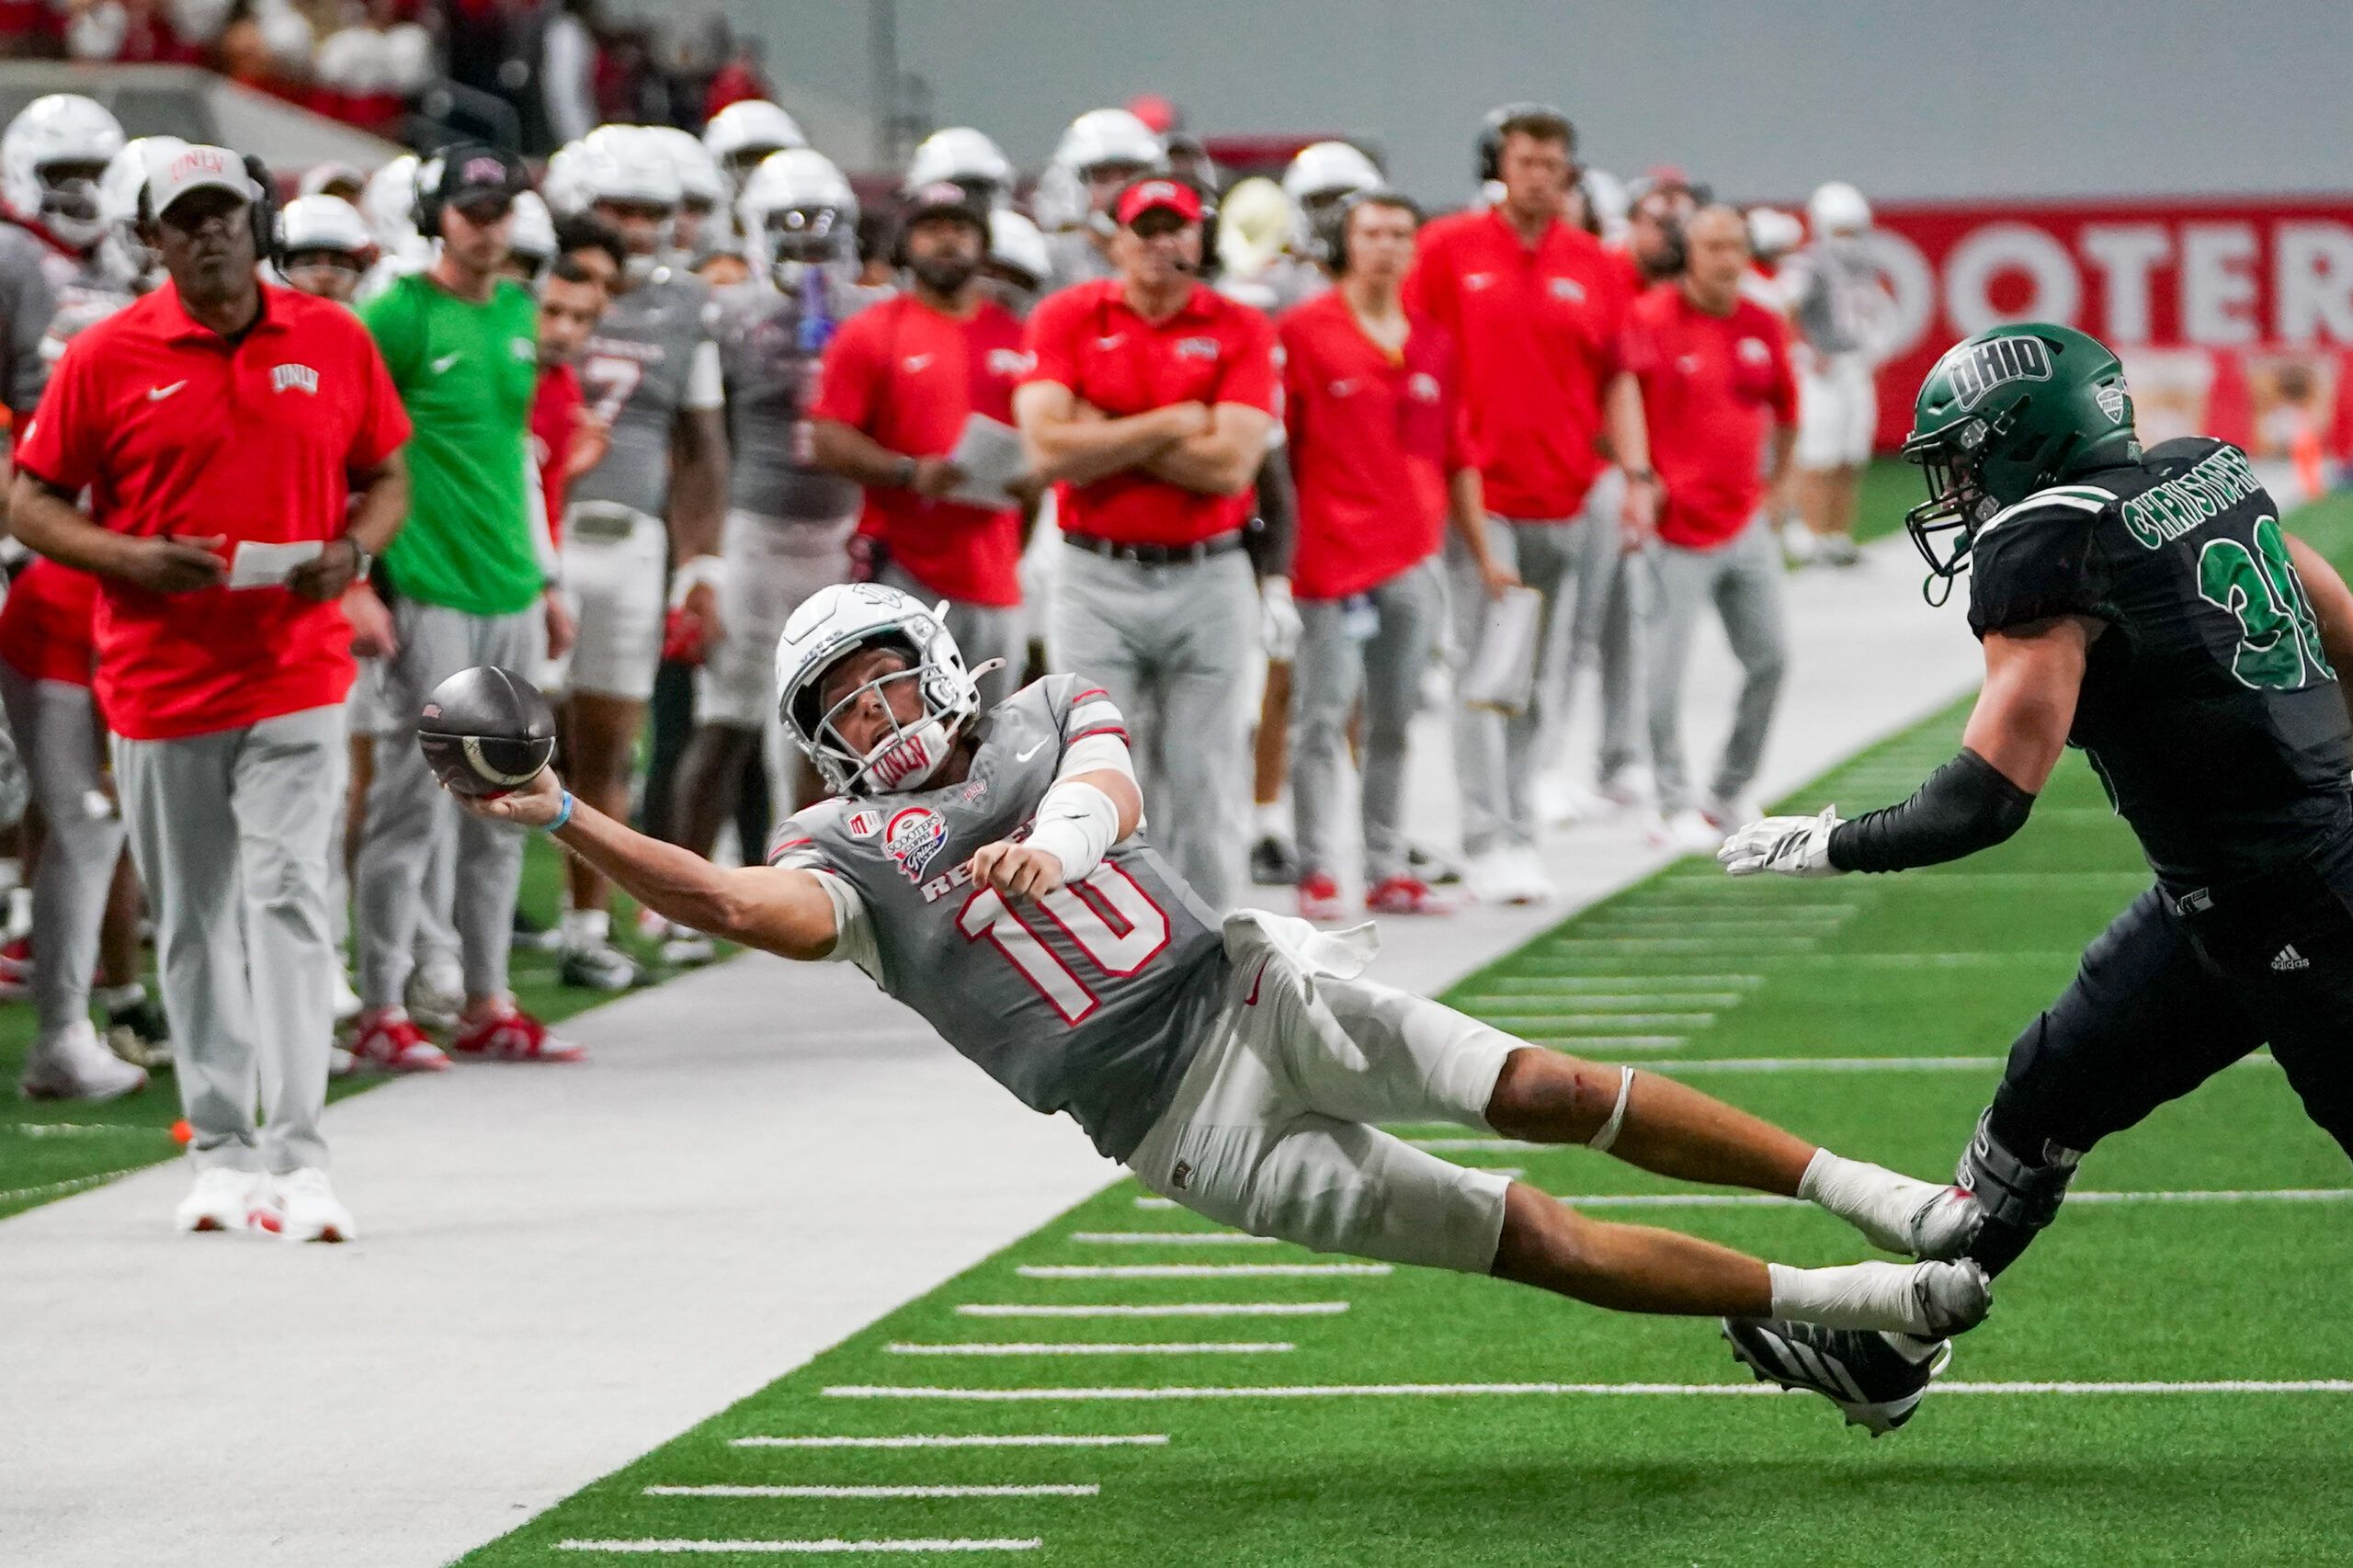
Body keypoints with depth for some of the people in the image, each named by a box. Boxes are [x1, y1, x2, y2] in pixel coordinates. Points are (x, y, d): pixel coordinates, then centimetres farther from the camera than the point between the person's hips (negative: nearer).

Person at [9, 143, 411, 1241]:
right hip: (159, 684, 0)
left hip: (295, 675, 0)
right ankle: (221, 1149, 18)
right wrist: (132, 559, -13)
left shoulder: (334, 342, 4)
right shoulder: (106, 356, 0)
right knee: (193, 923, 8)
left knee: (288, 896, -12)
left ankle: (296, 1155, -13)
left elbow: (387, 479, 15)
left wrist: (352, 552, -7)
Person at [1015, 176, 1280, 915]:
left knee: (1207, 791, 4)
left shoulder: (1240, 329, 2)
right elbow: (1050, 450, -12)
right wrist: (1172, 424, -8)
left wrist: (1107, 438, -9)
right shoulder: (1066, 319, 2)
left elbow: (1231, 465, -11)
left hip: (1207, 579, 0)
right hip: (1096, 581, 0)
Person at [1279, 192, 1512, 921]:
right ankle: (1317, 871, -3)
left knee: (1394, 720, 8)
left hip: (1414, 559, 5)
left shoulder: (1434, 343, 13)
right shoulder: (1303, 334, -2)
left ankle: (1388, 870, 11)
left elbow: (1458, 457, 18)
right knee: (1323, 715, -6)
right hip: (1331, 553, -5)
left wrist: (1483, 554, 18)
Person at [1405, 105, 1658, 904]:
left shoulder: (1597, 267, 9)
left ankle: (1520, 830, 14)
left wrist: (1637, 476, 3)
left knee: (1540, 676, 7)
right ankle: (1488, 840, -5)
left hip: (1564, 498, 3)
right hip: (1477, 492, -3)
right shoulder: (1448, 248, 1)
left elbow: (1617, 379, 12)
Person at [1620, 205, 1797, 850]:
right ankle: (1675, 806, 3)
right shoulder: (1649, 320, -11)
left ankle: (1731, 793, 22)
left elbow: (1785, 408, 22)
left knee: (1769, 657, 7)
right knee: (1665, 669, -8)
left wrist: (1776, 483, 19)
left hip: (1746, 524, 6)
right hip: (1676, 525, -6)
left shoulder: (1763, 326, 8)